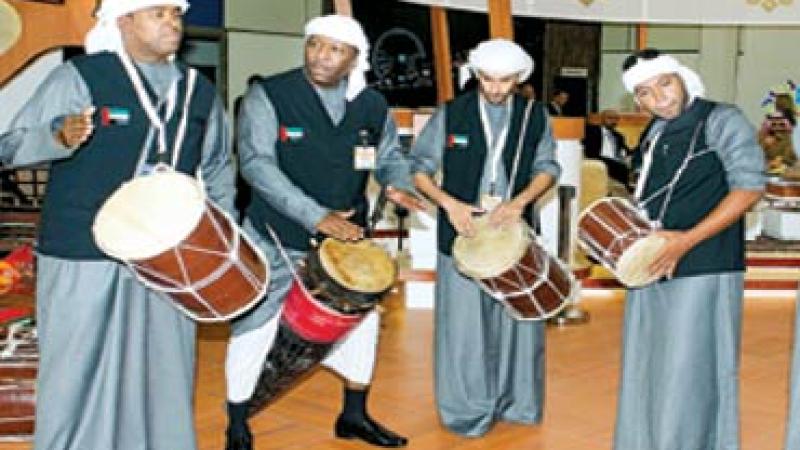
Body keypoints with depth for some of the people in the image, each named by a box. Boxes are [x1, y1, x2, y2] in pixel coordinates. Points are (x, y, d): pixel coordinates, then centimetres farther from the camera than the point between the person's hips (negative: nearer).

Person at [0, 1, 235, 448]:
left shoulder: (200, 91, 10)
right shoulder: (78, 77, -5)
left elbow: (218, 168, 22)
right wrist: (59, 137, -27)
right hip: (82, 258, -4)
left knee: (165, 370, 11)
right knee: (77, 370, 6)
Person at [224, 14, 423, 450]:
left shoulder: (372, 105, 1)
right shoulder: (268, 95, -13)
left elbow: (390, 155, 15)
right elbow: (256, 162, -22)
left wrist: (398, 185, -10)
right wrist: (315, 215, -31)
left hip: (348, 237, 4)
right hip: (277, 239, -4)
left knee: (362, 318, 13)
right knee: (256, 327, 4)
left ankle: (354, 415, 33)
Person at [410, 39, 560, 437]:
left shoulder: (535, 115, 5)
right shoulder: (451, 113, 0)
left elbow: (547, 167, 6)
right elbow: (418, 167, 0)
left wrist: (520, 200, -13)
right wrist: (448, 202, -15)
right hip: (463, 233, -2)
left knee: (517, 318, 8)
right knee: (463, 323, 1)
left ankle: (514, 401, 24)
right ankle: (467, 410, 15)